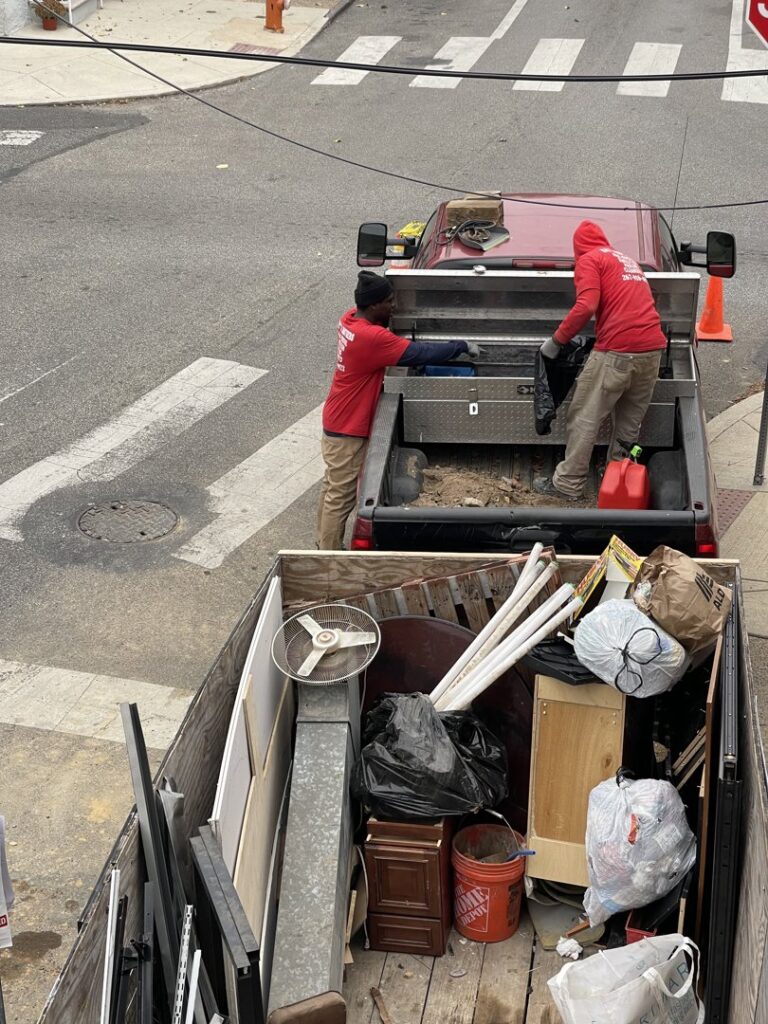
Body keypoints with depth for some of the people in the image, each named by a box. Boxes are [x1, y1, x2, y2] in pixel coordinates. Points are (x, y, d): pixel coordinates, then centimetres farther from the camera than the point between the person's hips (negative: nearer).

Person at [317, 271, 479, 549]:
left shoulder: (351, 319, -1)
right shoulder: (371, 337, -30)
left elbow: (395, 345, 15)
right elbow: (420, 353, -25)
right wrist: (463, 346, -13)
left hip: (337, 422, 10)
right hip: (347, 431, -10)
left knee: (333, 487, 21)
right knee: (341, 497, 1)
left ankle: (325, 544, 35)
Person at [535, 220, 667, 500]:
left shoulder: (588, 260, 3)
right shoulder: (628, 260, 26)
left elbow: (586, 306, -13)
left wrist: (556, 340, -5)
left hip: (617, 350, -7)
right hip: (653, 348, 7)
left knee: (584, 419, 3)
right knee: (630, 420, 18)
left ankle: (568, 484, 7)